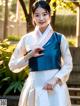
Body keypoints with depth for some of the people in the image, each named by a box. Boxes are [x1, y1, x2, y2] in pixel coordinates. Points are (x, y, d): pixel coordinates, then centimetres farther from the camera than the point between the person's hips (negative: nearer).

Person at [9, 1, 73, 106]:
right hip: (34, 85, 1)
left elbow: (68, 65, 3)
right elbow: (12, 66, 7)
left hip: (55, 86, -1)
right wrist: (29, 56, -7)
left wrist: (55, 79, -11)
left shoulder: (59, 38, 1)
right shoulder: (27, 39, 5)